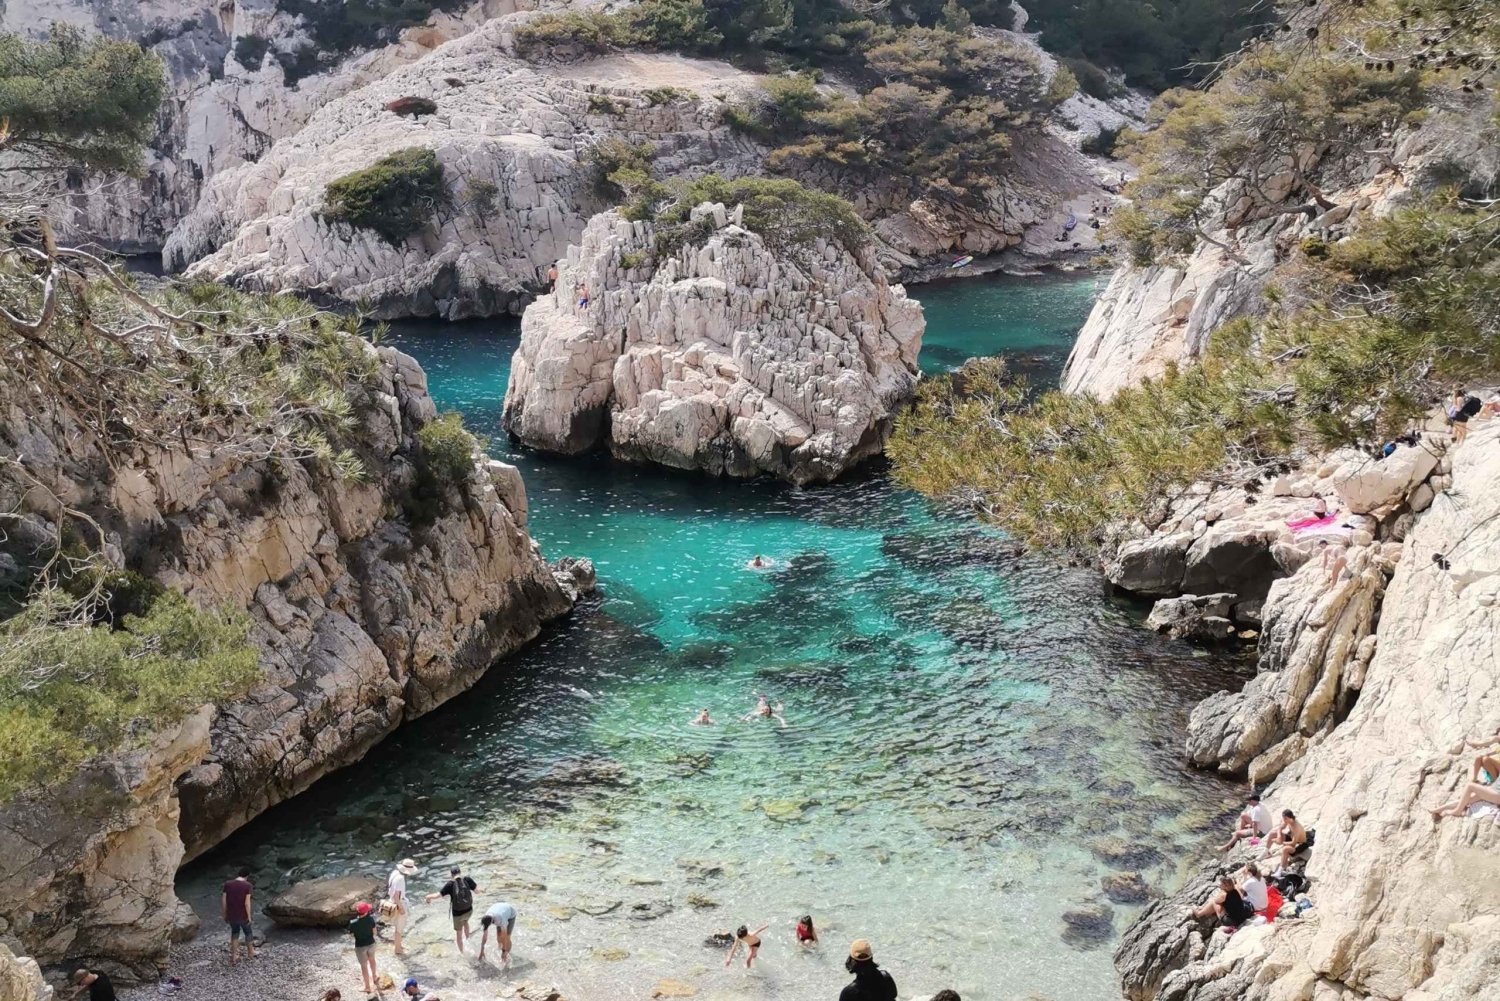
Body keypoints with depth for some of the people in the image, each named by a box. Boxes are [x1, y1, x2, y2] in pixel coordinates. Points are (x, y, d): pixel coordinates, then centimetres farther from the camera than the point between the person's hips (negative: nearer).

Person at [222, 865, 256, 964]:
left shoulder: (227, 884, -4)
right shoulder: (247, 886, -14)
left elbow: (223, 901, -4)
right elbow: (247, 903, -17)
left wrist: (224, 915, 7)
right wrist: (249, 916, -8)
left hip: (231, 916, 2)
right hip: (243, 916, -2)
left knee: (235, 932, 25)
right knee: (247, 932, 22)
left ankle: (234, 957, 22)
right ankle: (250, 953, 40)